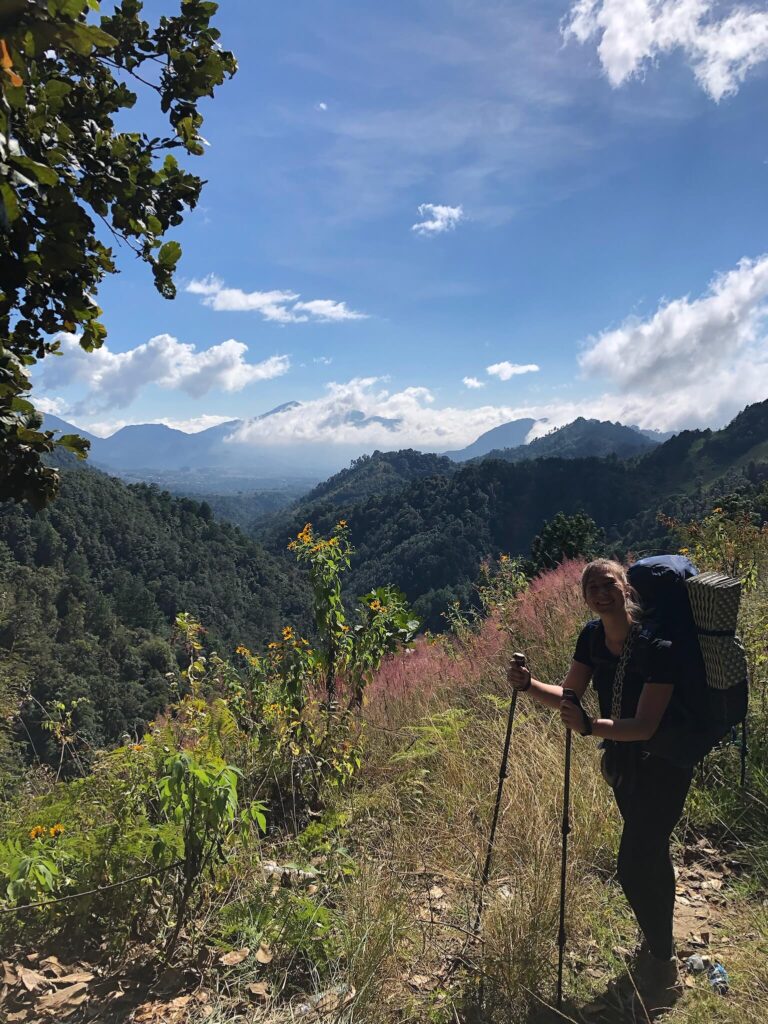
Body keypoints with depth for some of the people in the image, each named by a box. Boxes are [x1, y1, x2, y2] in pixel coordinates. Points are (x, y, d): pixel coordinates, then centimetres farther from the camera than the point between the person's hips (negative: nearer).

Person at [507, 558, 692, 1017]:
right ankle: (660, 948, 44)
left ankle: (664, 974, 15)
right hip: (623, 759, 7)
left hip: (665, 762, -7)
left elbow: (645, 725, -31)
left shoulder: (657, 647, -28)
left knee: (635, 864, -7)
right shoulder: (593, 636, -8)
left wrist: (591, 726, -45)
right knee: (650, 854, 22)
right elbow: (570, 694, -3)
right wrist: (529, 685, -20)